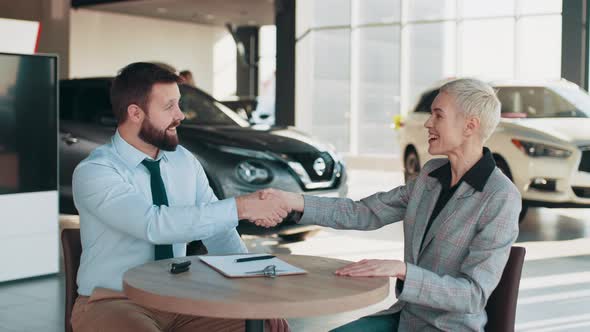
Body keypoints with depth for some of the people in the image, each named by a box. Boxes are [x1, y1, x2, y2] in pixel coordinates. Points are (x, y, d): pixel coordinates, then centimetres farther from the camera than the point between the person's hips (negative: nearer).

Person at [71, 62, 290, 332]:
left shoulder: (184, 161, 3)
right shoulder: (93, 173, -16)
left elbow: (219, 233, 1)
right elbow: (156, 225, -31)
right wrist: (240, 207, -29)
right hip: (111, 303, -5)